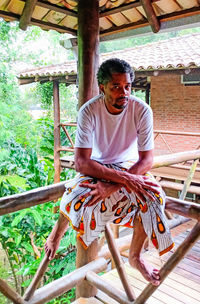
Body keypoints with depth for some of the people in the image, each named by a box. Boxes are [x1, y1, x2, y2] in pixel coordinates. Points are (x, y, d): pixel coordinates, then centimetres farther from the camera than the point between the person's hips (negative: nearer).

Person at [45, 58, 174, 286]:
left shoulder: (142, 110, -20)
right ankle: (57, 233, 6)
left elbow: (147, 160, -20)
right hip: (96, 168, -1)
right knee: (77, 198, -30)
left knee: (152, 197, -25)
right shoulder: (89, 111, -22)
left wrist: (112, 186, -33)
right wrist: (125, 179, -36)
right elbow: (81, 162, -27)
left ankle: (135, 256, 0)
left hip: (129, 166, 2)